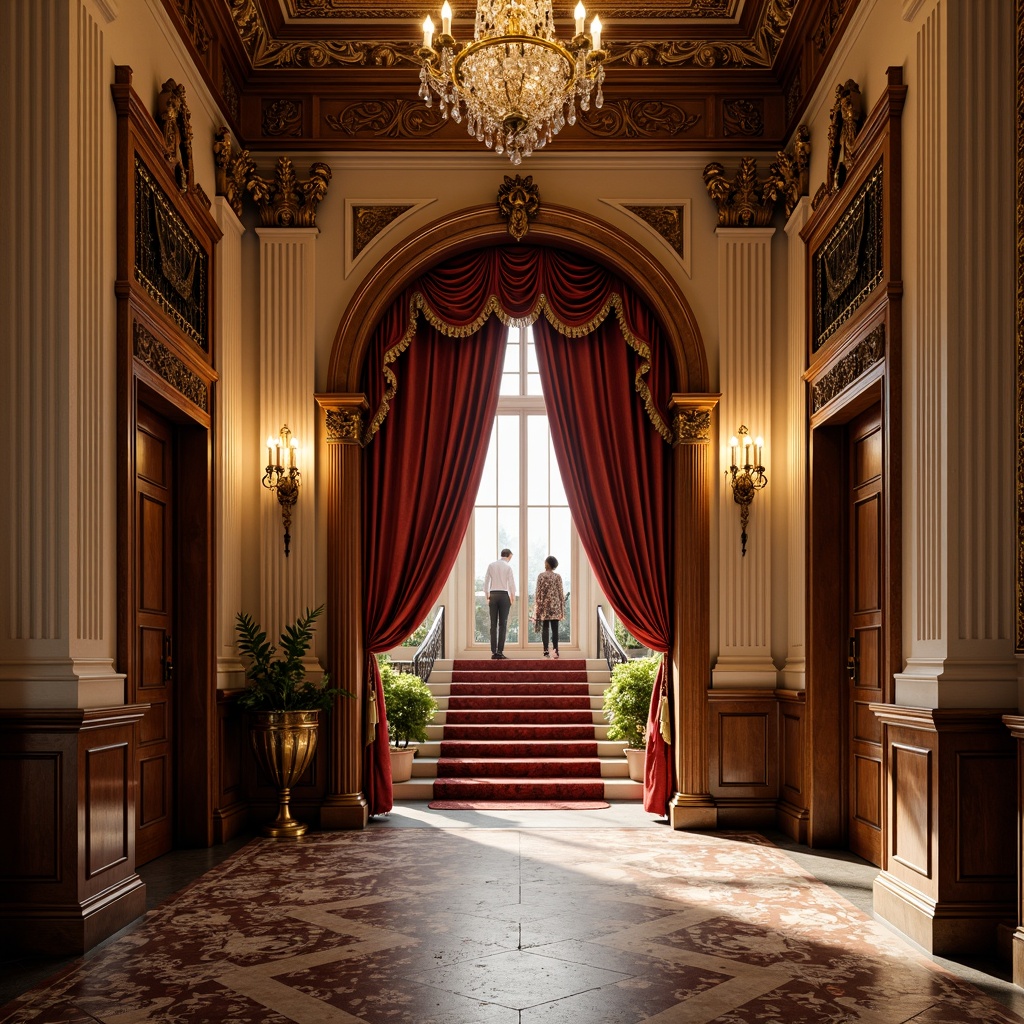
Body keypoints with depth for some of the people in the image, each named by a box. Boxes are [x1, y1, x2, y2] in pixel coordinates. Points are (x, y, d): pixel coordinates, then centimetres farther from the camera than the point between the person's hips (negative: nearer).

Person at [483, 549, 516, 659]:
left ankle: (493, 651, 1)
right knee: (502, 624, -1)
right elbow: (511, 584, -5)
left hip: (493, 595, 3)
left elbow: (486, 581, 6)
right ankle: (500, 651, -6)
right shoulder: (508, 567, -4)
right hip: (504, 595, -3)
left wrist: (487, 596, 14)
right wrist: (513, 597, 6)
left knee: (493, 624, 4)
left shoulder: (491, 565, 5)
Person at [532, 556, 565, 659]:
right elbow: (561, 592, 1)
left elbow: (538, 592, -4)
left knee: (545, 629, 1)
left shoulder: (541, 575, -3)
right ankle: (555, 651, 0)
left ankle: (546, 651, -4)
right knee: (555, 629, 2)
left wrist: (537, 606, 2)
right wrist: (562, 607, 7)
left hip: (544, 604, -1)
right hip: (555, 605, 1)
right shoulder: (558, 576, 0)